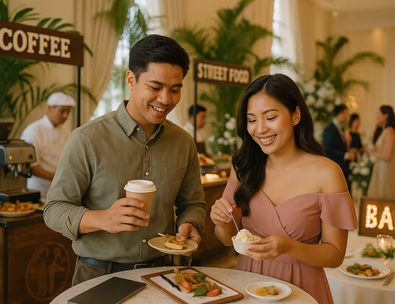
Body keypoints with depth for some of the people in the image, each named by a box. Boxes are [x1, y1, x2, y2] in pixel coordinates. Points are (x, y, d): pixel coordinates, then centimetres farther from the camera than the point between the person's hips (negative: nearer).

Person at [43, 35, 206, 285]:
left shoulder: (184, 143, 5)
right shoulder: (86, 140, -9)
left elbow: (193, 204, 15)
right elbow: (54, 210, -7)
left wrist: (189, 225, -7)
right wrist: (102, 219, -25)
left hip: (159, 272, 2)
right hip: (100, 276, -2)